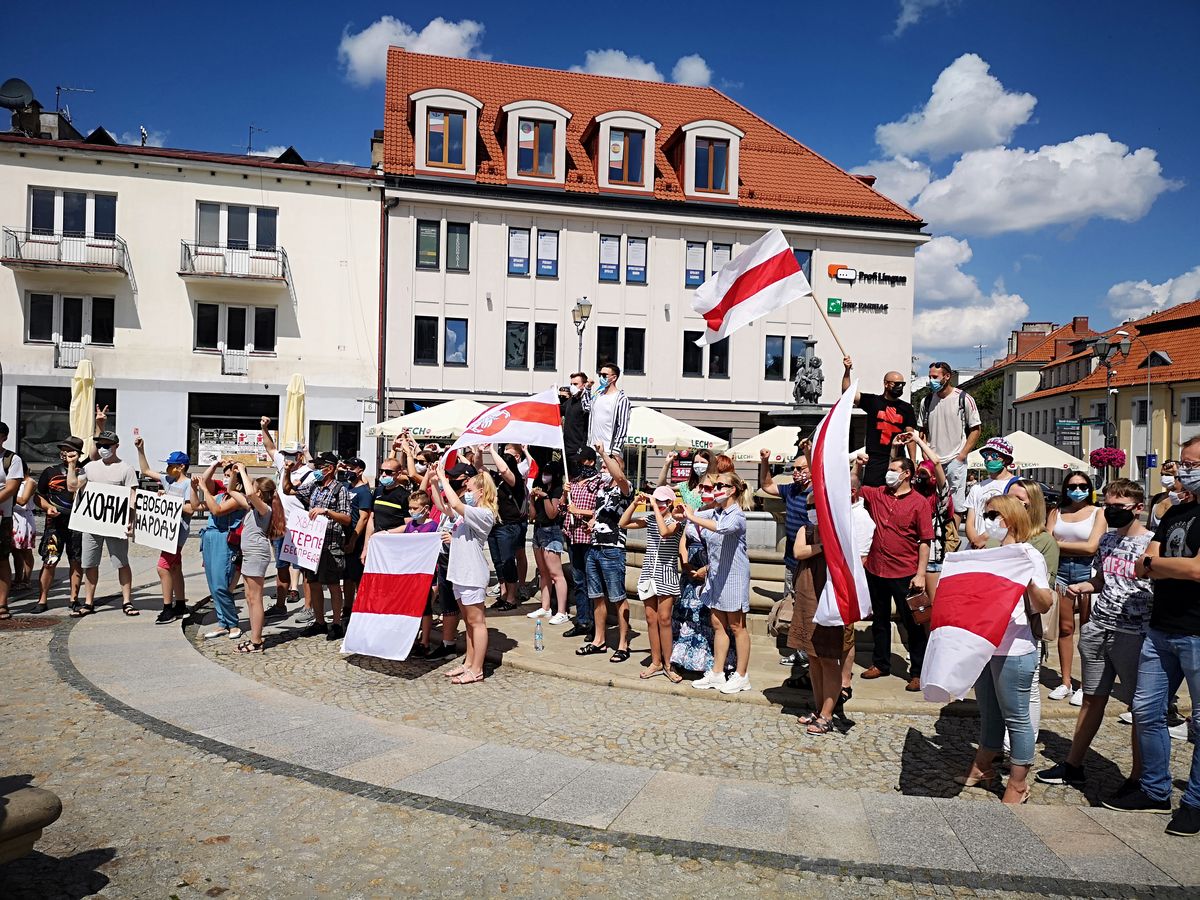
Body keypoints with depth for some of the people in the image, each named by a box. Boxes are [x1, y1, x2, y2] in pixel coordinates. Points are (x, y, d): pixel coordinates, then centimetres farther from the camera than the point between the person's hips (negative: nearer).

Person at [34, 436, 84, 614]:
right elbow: (38, 495, 12)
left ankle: (73, 599, 13)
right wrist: (48, 507, -5)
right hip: (55, 523, 0)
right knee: (49, 562, -2)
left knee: (76, 562, 3)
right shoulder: (50, 471, 9)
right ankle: (42, 600, 6)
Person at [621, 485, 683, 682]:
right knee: (651, 618, 7)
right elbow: (623, 523, 6)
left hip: (666, 574, -5)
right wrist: (635, 503, -3)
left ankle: (667, 664, 6)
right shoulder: (649, 519, 7)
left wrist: (655, 506, -23)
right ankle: (656, 662, 16)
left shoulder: (675, 522, -7)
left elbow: (664, 532, -29)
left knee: (664, 618, -4)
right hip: (649, 573, 5)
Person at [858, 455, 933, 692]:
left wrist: (920, 574, -14)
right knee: (879, 620, 18)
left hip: (905, 574, -5)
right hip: (876, 570, 5)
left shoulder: (919, 502, -8)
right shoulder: (877, 495, 6)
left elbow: (925, 541, -10)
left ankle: (918, 673, 15)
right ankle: (880, 663, 32)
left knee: (912, 623, 5)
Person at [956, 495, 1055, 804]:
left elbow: (1044, 605, -13)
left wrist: (1029, 581, -29)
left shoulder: (1028, 555, -7)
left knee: (1016, 717, 3)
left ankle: (1018, 785, 13)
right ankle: (983, 767, 33)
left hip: (1013, 650, -7)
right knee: (988, 713, 20)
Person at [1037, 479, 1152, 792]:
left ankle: (1138, 777, 17)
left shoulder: (1152, 543, -7)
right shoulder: (1106, 539, 12)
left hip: (1133, 634, -6)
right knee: (1092, 699, 14)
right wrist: (1081, 586, 6)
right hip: (1096, 628, 6)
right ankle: (1073, 766, 23)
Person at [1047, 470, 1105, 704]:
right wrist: (1077, 548, -10)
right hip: (1061, 570, 3)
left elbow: (1091, 547, -9)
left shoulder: (1098, 512, 1)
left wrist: (1059, 545, -4)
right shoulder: (1057, 512, 11)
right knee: (1065, 627, 7)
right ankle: (1066, 682, 15)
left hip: (1086, 570, -3)